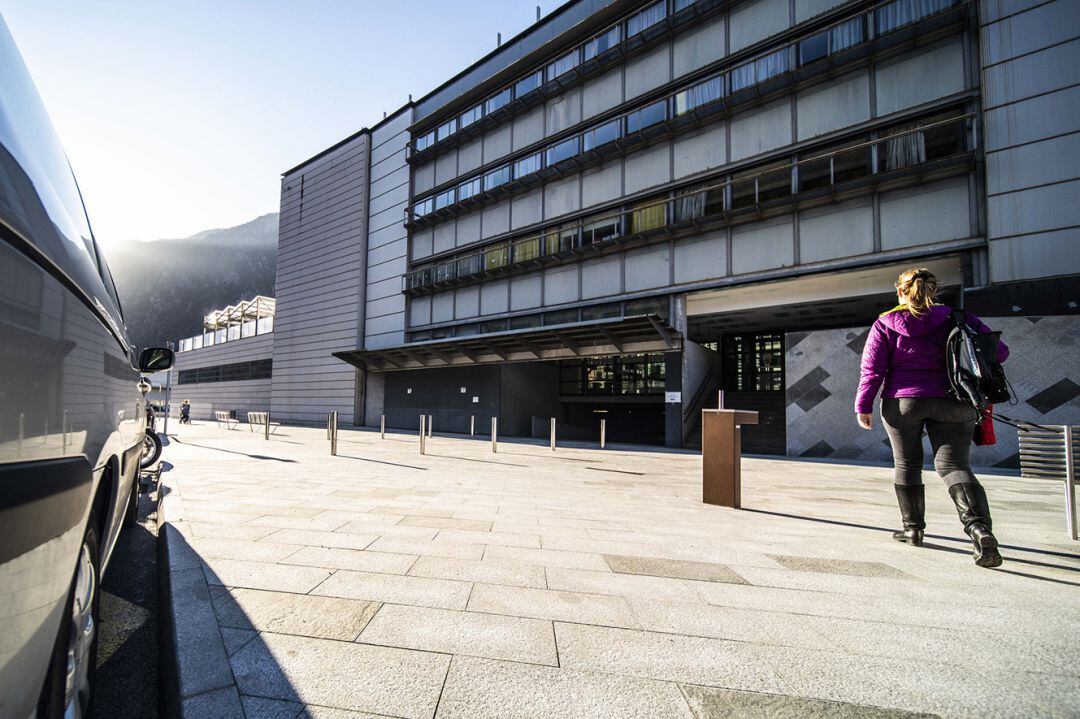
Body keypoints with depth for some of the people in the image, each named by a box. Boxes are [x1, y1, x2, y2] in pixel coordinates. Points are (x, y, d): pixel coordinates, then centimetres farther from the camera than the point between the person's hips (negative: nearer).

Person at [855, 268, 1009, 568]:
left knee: (907, 465, 13)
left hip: (902, 402, -1)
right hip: (953, 403, 1)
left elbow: (872, 369, -5)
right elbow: (999, 351, 6)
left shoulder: (885, 324, 0)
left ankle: (913, 528, 19)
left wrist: (863, 406, -1)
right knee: (954, 465, 2)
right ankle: (979, 526, -20)